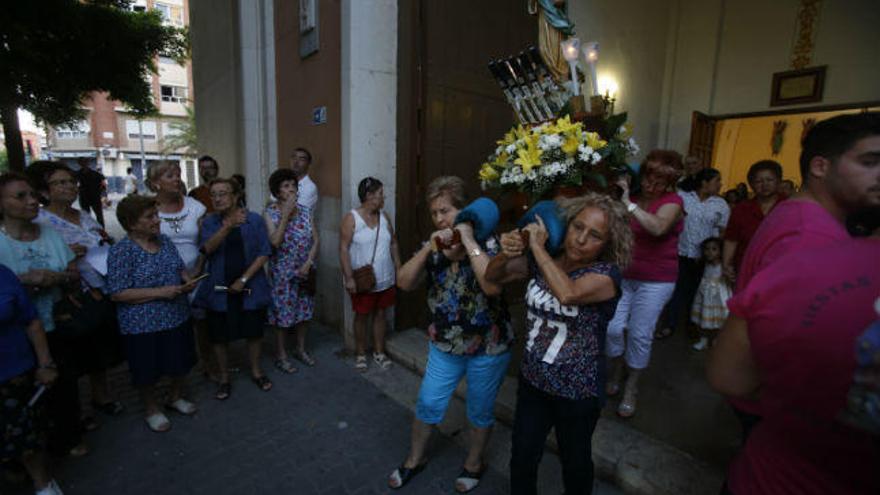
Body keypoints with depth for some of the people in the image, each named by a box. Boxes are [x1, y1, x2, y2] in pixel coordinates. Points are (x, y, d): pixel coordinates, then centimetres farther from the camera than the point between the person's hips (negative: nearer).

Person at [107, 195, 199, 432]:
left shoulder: (165, 241, 3)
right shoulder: (121, 251, -16)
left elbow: (181, 268, 15)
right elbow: (118, 293, -19)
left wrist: (188, 281, -6)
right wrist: (160, 292, -24)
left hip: (178, 317, 6)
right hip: (144, 325, -6)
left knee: (182, 363, 19)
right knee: (148, 372, 13)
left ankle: (176, 397, 44)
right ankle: (152, 409, 37)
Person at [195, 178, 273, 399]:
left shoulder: (255, 220, -5)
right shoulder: (209, 222, 0)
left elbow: (264, 253, -7)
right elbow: (208, 248, -18)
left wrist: (244, 279, -13)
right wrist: (228, 227, -33)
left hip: (250, 288, -1)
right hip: (219, 289, 1)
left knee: (254, 331, 11)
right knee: (219, 335, 10)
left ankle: (256, 371, 33)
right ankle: (224, 377, 31)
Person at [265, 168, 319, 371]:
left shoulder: (305, 211, 1)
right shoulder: (270, 213, -10)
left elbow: (315, 239, 1)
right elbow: (275, 242, -23)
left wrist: (308, 263, -11)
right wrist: (286, 214, -24)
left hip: (305, 271, 4)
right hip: (283, 273, -4)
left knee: (304, 310, 14)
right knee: (283, 313, 6)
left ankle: (301, 349, 34)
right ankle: (281, 356, 25)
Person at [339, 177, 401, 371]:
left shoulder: (384, 217, 5)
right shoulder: (351, 218, -12)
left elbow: (393, 244, 11)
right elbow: (344, 249, -15)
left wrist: (399, 268, 8)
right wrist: (349, 278, -21)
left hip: (385, 279, 5)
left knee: (380, 314, 14)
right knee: (361, 316, 10)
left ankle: (379, 352, 30)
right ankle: (361, 354, 28)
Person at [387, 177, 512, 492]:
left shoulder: (487, 244, -16)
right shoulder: (433, 247, -2)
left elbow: (493, 286, -35)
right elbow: (404, 283, -10)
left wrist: (468, 241, -29)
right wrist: (429, 248, -21)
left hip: (487, 348, -3)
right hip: (445, 345, 4)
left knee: (480, 411, 17)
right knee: (427, 404, 16)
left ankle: (474, 464, 44)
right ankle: (414, 460, 42)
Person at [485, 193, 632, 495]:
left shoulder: (607, 273, -20)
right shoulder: (542, 261, -7)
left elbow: (568, 294, -39)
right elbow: (492, 277, -1)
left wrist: (537, 247, -28)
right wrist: (505, 254, -23)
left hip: (577, 392, -3)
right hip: (532, 380, 3)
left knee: (574, 460, 22)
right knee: (522, 457, 18)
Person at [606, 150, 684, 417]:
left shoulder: (672, 201, -6)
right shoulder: (633, 199, 6)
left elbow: (658, 228, -29)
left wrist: (627, 203, -26)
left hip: (656, 281, -3)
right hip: (624, 275, 3)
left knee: (640, 335, 1)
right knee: (613, 328, -1)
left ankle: (631, 389, 21)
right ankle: (615, 376, 26)